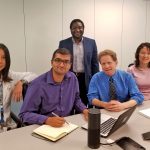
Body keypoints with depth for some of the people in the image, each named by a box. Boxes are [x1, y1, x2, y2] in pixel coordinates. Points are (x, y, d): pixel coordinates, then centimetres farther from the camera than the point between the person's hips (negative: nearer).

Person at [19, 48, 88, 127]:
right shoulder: (38, 84, -18)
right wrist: (47, 120, -30)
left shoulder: (73, 78, 0)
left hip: (67, 125, 3)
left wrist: (84, 110, -1)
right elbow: (24, 114, -18)